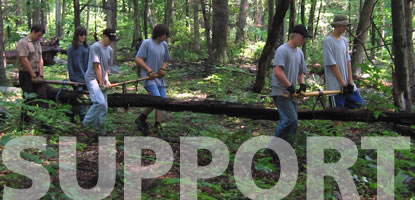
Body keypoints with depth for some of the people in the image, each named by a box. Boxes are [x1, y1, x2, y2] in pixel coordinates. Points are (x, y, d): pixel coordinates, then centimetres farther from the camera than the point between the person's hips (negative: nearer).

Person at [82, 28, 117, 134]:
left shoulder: (109, 49, 15)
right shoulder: (96, 47, -11)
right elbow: (97, 66, -13)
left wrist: (106, 80, 6)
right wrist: (101, 82, -10)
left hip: (102, 80, 8)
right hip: (92, 78, -8)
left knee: (104, 107, 3)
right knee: (100, 102, -23)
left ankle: (99, 127, 13)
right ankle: (87, 121, -7)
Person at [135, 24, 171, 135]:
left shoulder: (164, 45, 11)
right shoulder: (147, 43, -7)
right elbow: (138, 59, -10)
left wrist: (163, 68, 1)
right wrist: (148, 69, -19)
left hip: (160, 78, 7)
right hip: (149, 78, -7)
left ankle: (158, 124, 8)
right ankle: (141, 119, 0)